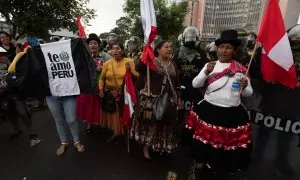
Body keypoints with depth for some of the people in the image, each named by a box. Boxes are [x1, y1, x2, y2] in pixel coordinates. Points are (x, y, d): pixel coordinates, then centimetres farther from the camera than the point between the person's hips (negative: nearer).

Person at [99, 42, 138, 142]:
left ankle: (123, 132, 33)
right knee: (112, 114, 9)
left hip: (124, 93, -2)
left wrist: (130, 70, -21)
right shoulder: (107, 63, 2)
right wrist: (101, 89, 0)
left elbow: (137, 77, -6)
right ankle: (115, 132, 30)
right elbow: (102, 78, 10)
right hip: (109, 93, 2)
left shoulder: (129, 62, -4)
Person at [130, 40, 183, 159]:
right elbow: (138, 68, -26)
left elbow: (176, 83, 14)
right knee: (149, 122, 7)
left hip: (169, 100, 5)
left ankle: (163, 147, 38)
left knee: (166, 124, 14)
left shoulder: (173, 64, 10)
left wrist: (178, 98, 13)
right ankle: (146, 147, 27)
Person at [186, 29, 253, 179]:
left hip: (232, 114, 1)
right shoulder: (210, 65, 1)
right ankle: (197, 165, 41)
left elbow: (248, 93, 5)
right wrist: (206, 73, -22)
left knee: (227, 146, 15)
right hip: (208, 111, 0)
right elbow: (195, 84, -4)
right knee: (205, 142, 13)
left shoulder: (241, 69, 0)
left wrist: (245, 86, -18)